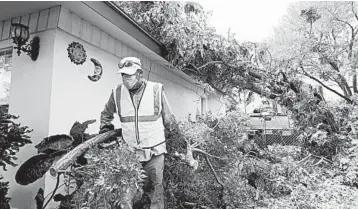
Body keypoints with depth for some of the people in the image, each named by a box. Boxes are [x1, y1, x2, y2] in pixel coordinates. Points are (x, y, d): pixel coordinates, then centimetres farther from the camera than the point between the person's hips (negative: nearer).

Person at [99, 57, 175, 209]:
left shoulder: (157, 90, -9)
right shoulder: (117, 92, -3)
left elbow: (168, 119, 1)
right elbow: (106, 114, 16)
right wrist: (105, 129, 10)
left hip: (154, 151, -1)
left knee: (155, 190, 13)